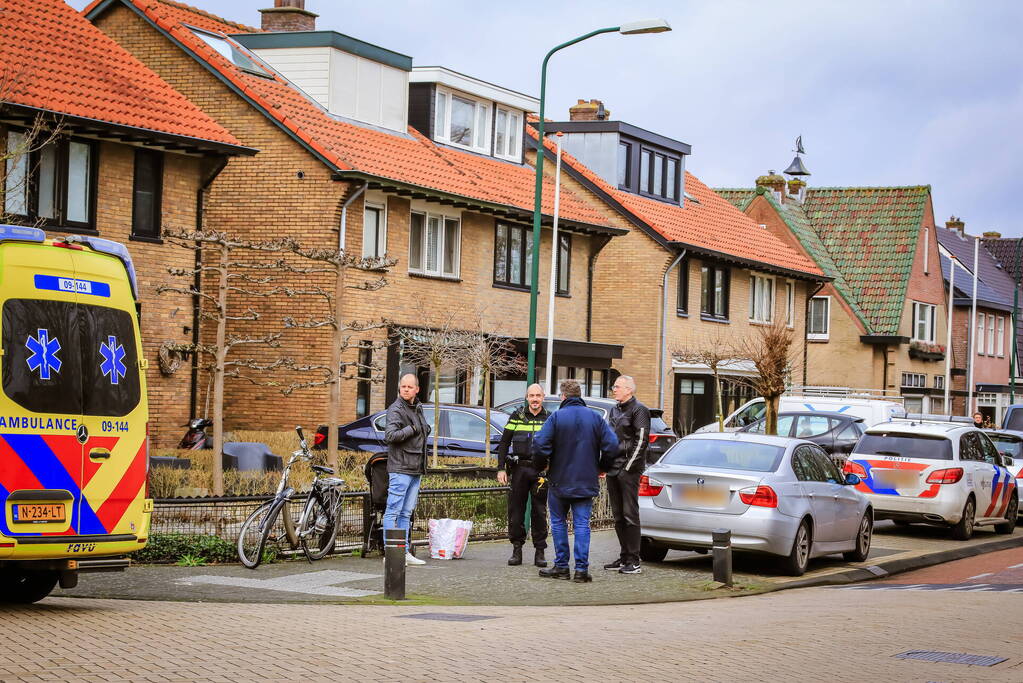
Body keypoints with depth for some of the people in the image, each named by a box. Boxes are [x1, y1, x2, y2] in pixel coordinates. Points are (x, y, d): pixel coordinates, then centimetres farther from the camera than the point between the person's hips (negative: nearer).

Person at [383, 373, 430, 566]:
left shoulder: (418, 407, 16)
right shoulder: (396, 409, -11)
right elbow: (390, 436, -24)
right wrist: (412, 429, -17)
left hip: (416, 470, 9)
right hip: (400, 469, -9)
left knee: (406, 513, 12)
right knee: (393, 511, -7)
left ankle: (404, 552, 16)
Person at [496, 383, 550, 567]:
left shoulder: (549, 419, 6)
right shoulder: (516, 417, 7)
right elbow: (504, 444, 9)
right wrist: (501, 468, 0)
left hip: (541, 471, 0)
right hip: (519, 469, 1)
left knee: (540, 511, 2)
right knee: (516, 510, 1)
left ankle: (540, 552, 8)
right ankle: (517, 549, 9)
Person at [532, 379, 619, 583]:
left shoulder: (556, 417, -8)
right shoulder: (595, 418, 1)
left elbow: (540, 444, -16)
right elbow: (611, 445, -4)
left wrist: (541, 466, 2)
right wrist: (601, 467, 12)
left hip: (559, 481, -2)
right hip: (586, 482, 2)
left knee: (558, 522, 11)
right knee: (582, 524, 3)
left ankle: (561, 566, 13)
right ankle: (581, 569, -4)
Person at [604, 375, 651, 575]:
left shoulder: (639, 410, -7)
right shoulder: (615, 410, 19)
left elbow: (641, 440, -13)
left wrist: (628, 467, -16)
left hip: (629, 470, -9)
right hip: (613, 470, 9)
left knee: (630, 515, -9)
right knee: (618, 516, 10)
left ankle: (634, 561, -8)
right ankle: (624, 557, 17)